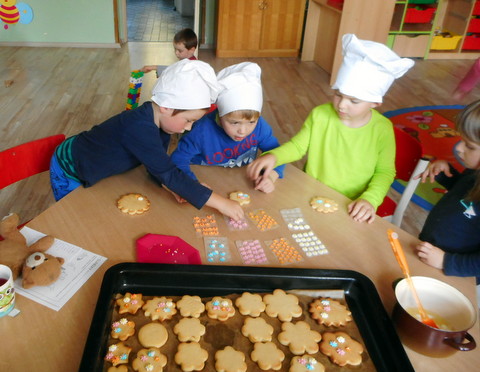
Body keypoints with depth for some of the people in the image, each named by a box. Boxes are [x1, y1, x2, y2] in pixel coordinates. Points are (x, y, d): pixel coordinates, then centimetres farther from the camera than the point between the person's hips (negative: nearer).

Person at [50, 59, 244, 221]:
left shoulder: (160, 120, -15)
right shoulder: (139, 130, -42)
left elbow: (158, 165, -6)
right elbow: (169, 175, -43)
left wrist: (170, 184, -28)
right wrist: (220, 203, -42)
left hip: (90, 167, 7)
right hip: (68, 172, -7)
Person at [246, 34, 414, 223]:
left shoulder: (382, 129, -10)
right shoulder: (320, 115, -7)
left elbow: (385, 172, -2)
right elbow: (297, 146, 3)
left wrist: (370, 199, -20)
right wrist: (273, 156, -17)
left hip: (351, 208, -1)